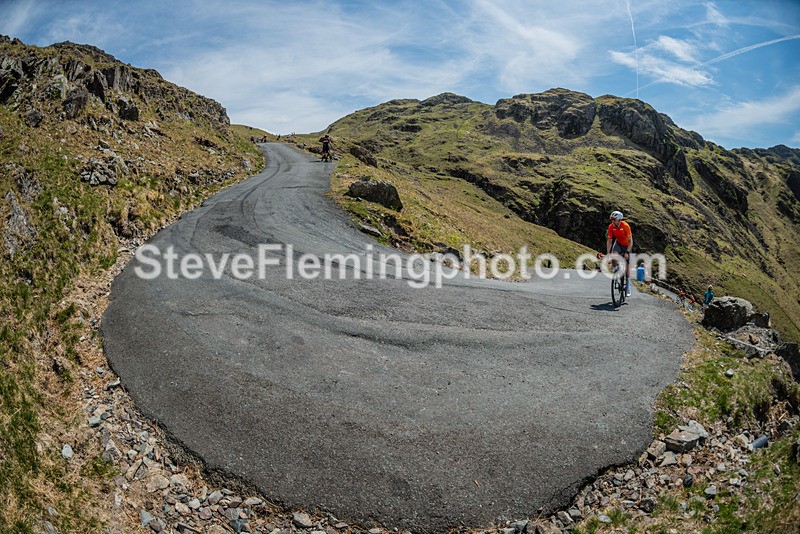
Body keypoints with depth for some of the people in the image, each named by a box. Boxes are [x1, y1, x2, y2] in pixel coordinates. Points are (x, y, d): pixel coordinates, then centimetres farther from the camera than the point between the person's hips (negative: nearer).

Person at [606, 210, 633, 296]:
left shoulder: (625, 226, -32)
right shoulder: (611, 227, -22)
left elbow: (630, 241, -30)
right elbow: (609, 241, -18)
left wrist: (627, 252, -39)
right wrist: (608, 253, -27)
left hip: (627, 245, -2)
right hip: (618, 243, 2)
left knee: (627, 265, -1)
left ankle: (628, 286, 9)